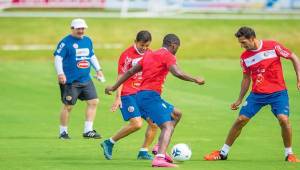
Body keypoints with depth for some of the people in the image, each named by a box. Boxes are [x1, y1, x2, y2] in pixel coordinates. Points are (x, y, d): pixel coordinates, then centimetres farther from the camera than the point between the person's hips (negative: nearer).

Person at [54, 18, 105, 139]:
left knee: (93, 102, 0)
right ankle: (63, 132, 12)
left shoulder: (88, 41, 13)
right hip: (70, 81, -7)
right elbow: (57, 58, -12)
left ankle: (88, 130, 7)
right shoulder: (65, 42, -8)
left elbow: (92, 56, 26)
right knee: (68, 106, -3)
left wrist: (98, 69, 18)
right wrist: (60, 74, -22)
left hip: (86, 80, 7)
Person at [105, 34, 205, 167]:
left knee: (176, 114, 22)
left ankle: (160, 148, 12)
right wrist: (195, 80, -8)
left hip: (141, 96, 9)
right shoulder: (168, 56, -2)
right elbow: (177, 73, -19)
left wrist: (114, 87, 27)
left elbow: (130, 72, 23)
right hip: (150, 95, -9)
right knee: (168, 126, -16)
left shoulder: (149, 55, 22)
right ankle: (159, 158, -37)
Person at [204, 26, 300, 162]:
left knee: (283, 119, -22)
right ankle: (223, 153, 12)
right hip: (257, 94, 4)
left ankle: (289, 154, -2)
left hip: (278, 92, -4)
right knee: (240, 120, -2)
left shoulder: (272, 46, -10)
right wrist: (240, 100, 15)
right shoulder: (245, 57, 3)